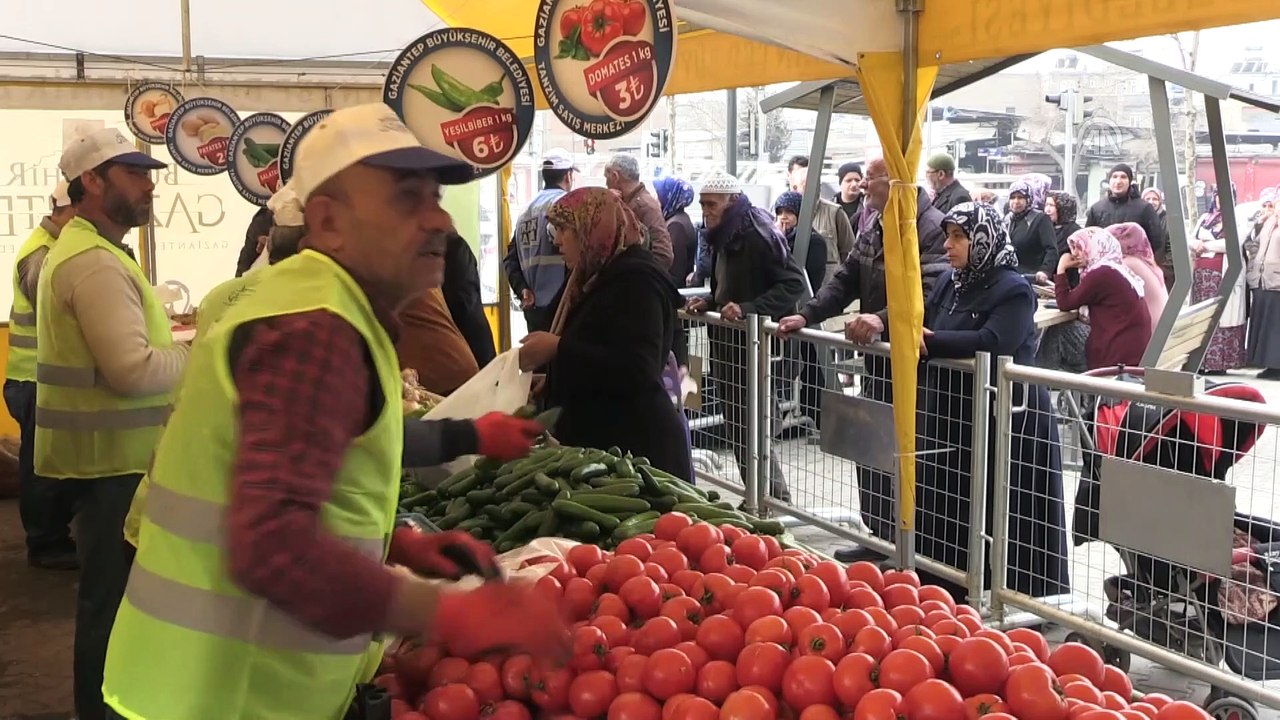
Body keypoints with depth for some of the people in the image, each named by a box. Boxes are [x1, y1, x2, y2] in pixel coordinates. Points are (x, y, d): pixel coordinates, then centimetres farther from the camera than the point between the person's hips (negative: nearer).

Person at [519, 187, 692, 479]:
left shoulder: (635, 279, -16)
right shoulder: (601, 276, 15)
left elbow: (636, 371, -27)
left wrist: (557, 348, -25)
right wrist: (549, 383, 16)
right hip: (601, 440, 10)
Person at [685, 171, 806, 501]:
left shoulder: (759, 234, -15)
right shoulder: (722, 236, 13)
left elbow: (793, 282, -20)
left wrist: (748, 308, -27)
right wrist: (709, 302, 6)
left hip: (755, 343, -9)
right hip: (727, 341, 9)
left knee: (750, 426, -4)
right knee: (735, 425, 12)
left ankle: (778, 501, 9)